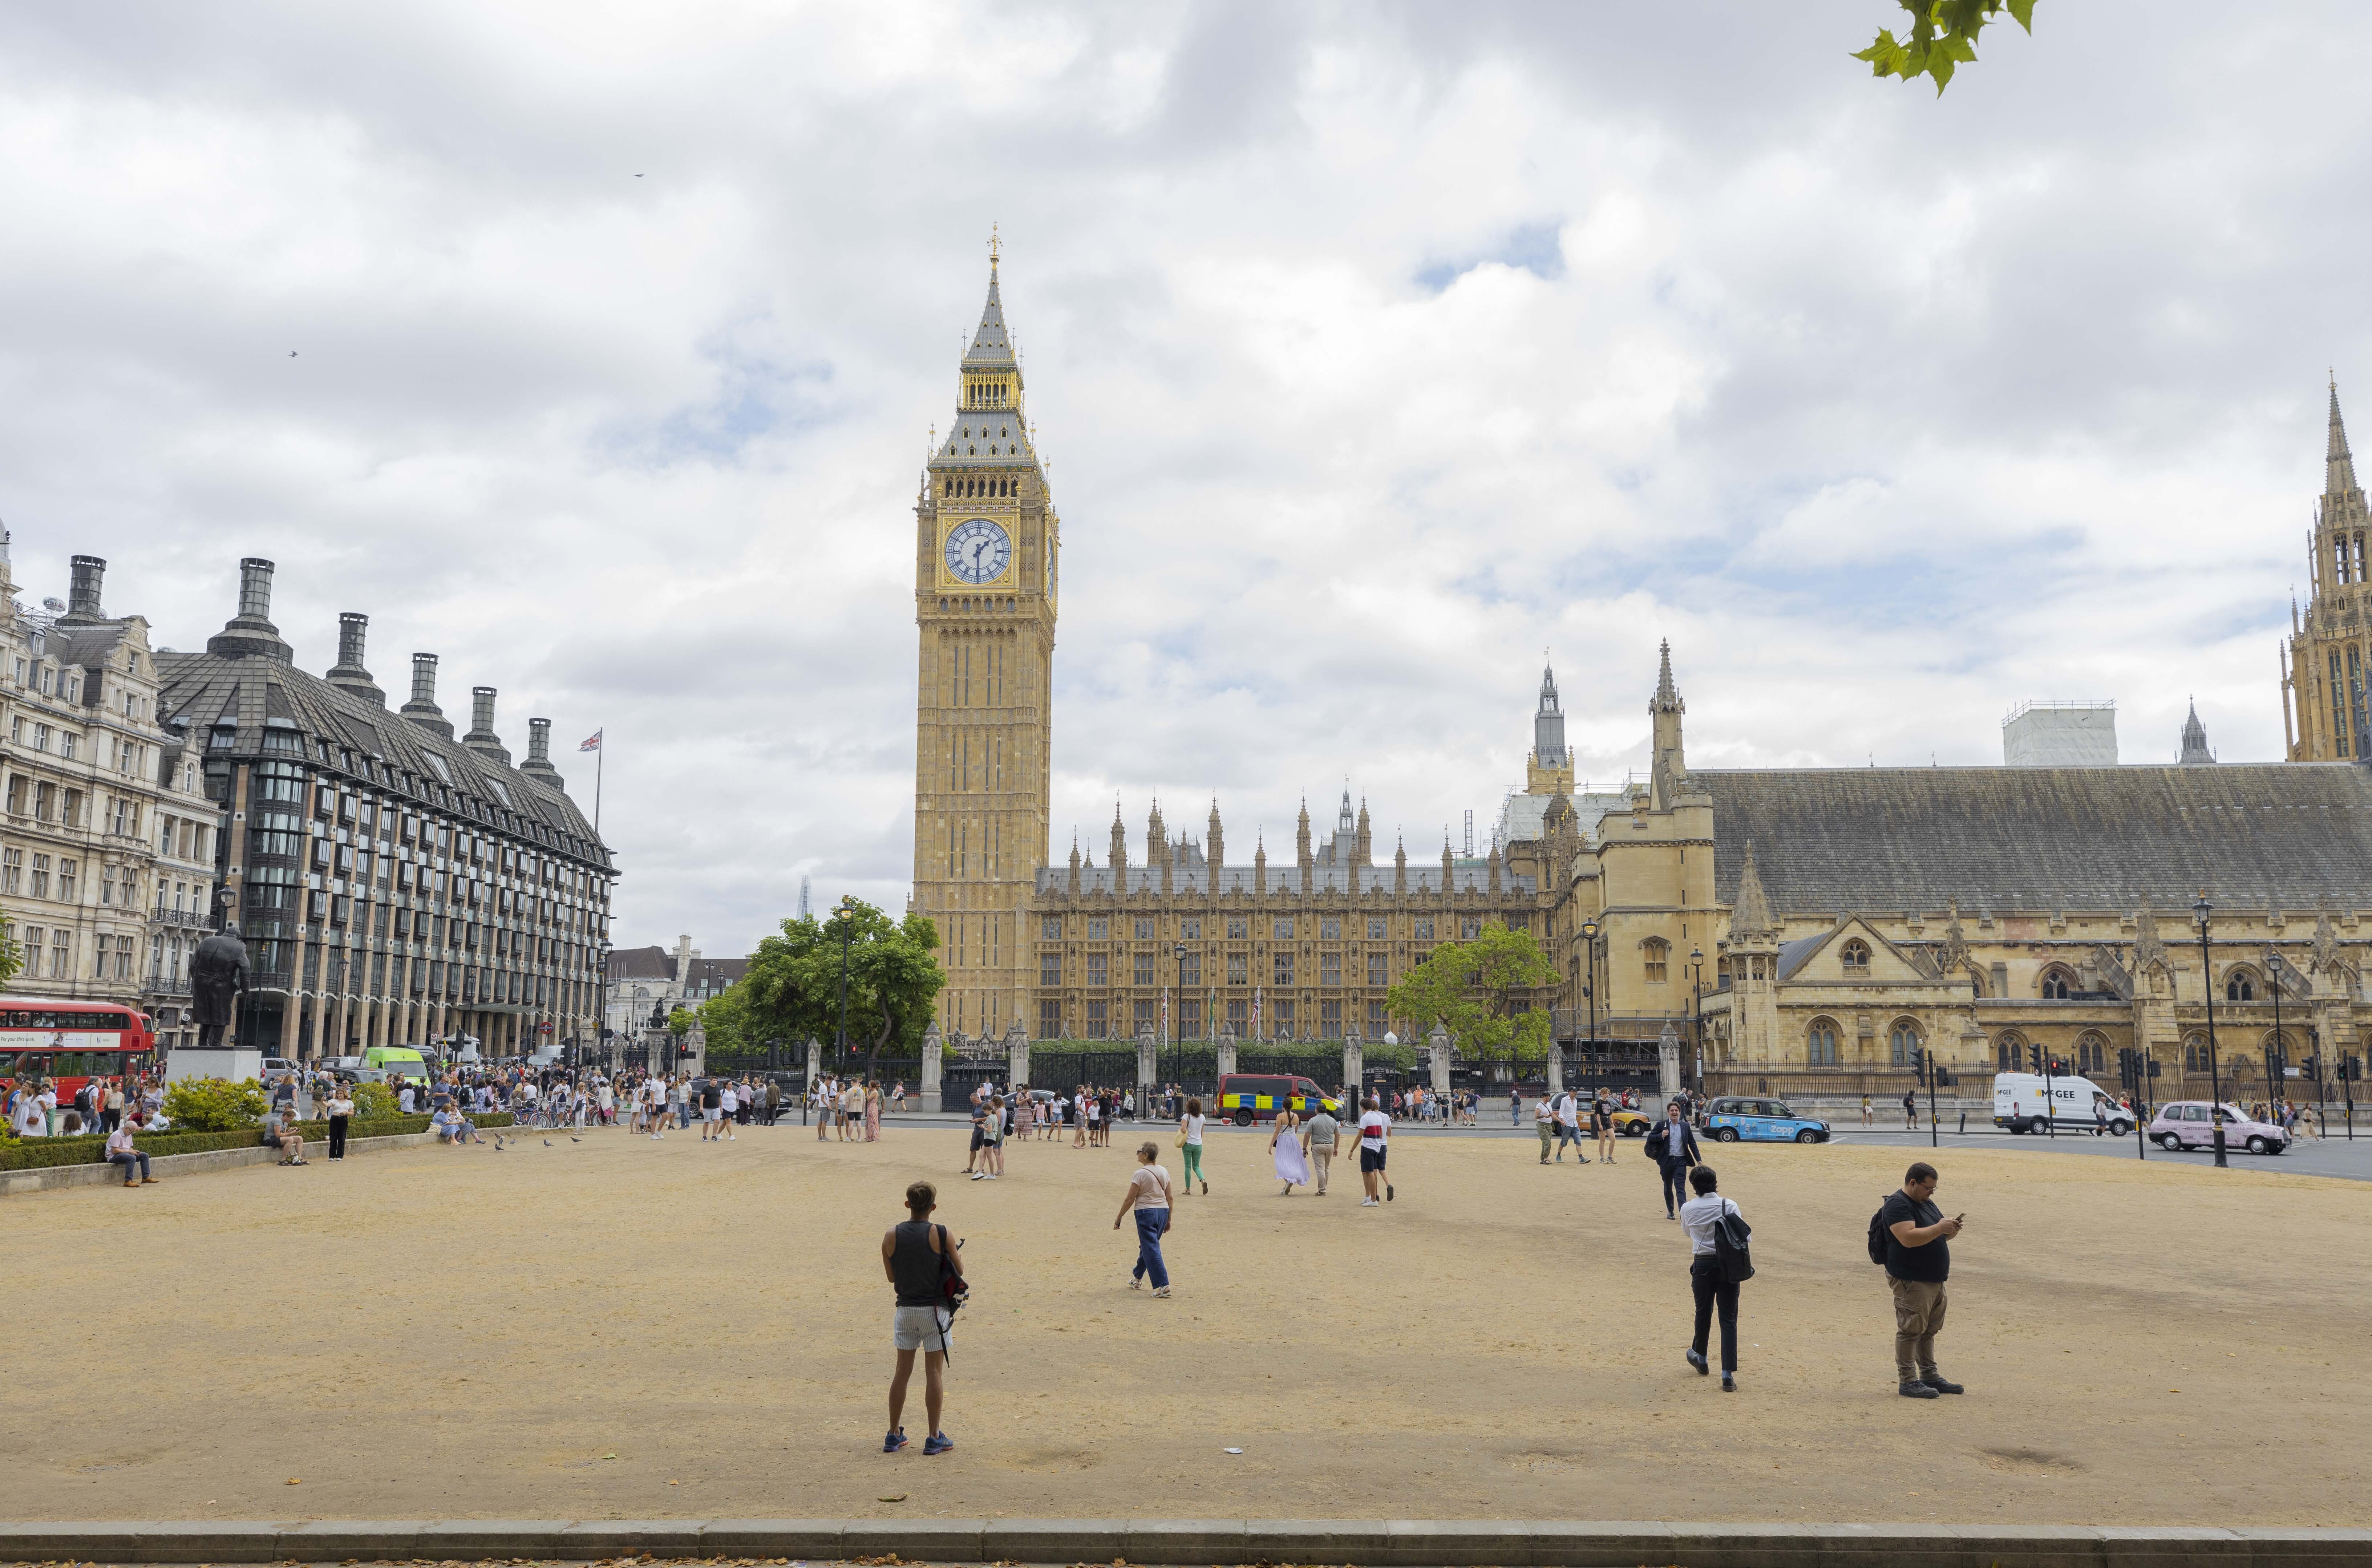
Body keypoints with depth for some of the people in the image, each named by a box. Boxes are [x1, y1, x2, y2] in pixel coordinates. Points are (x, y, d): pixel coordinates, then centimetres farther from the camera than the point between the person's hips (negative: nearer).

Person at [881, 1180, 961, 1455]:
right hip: (935, 1309, -3)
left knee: (902, 1371, 13)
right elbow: (959, 1271, -2)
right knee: (934, 1372, 4)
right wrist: (957, 1250, 18)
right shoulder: (941, 1235, -12)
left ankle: (894, 1435, 18)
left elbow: (891, 1276, 6)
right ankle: (934, 1439, 8)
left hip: (905, 1310, 3)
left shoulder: (891, 1236, -4)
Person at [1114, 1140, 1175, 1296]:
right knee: (1147, 1246, 22)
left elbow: (1129, 1200, -11)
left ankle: (1163, 1286, -11)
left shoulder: (1140, 1174, -13)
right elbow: (1169, 1198, 9)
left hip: (1146, 1213, -7)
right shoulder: (1164, 1172, 6)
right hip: (1163, 1211, 7)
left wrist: (1119, 1218, -1)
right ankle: (1137, 1278, 38)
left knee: (1151, 1249, -3)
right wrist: (1168, 1220, 17)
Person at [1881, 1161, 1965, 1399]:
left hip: (1935, 1280, 9)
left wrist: (1951, 1229, 2)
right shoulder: (1897, 1205, -15)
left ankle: (1930, 1376, 25)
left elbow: (1938, 1237, 24)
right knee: (1911, 1330, -5)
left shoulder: (1926, 1203, 16)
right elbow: (1908, 1238, -28)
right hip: (1910, 1282, -9)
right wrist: (1939, 1228, -23)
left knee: (1929, 1331, 16)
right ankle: (1907, 1382, 0)